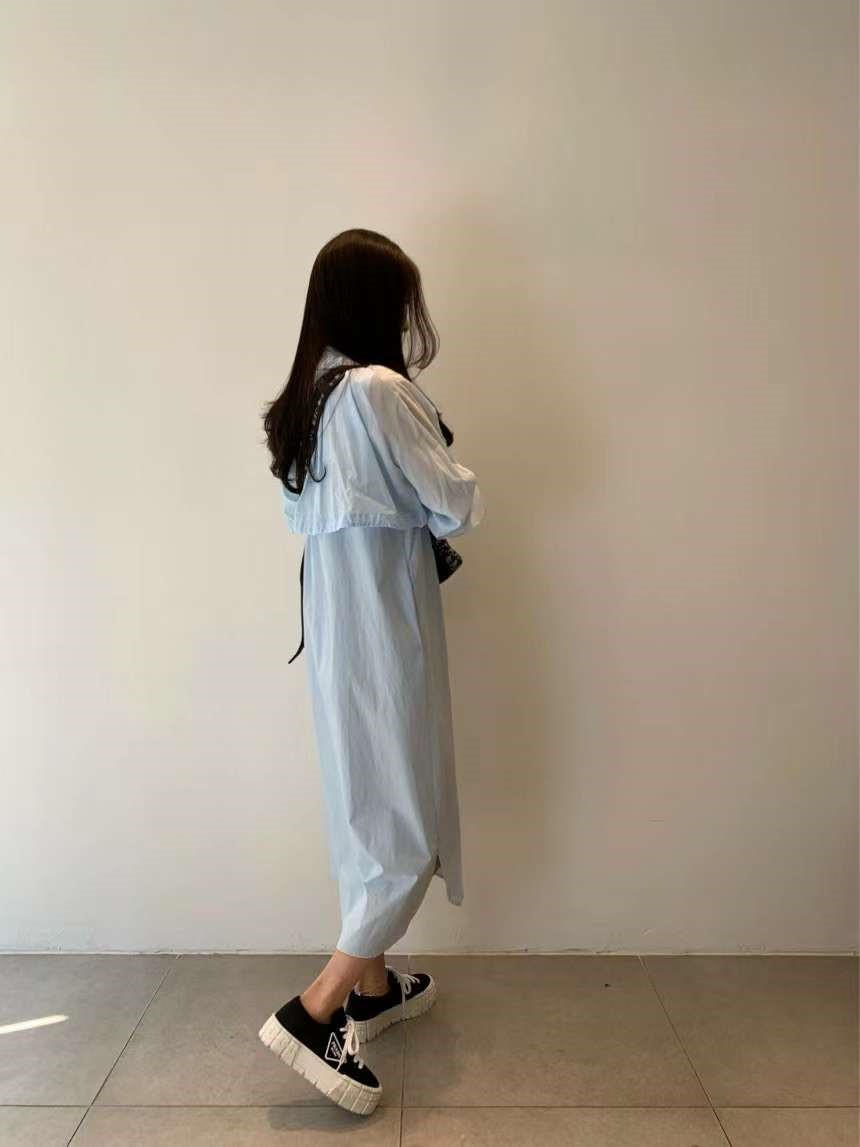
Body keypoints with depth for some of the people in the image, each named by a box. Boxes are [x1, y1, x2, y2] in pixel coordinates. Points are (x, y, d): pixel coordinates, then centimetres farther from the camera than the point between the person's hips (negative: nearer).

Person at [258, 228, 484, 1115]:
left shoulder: (301, 400, 9)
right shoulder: (379, 389, -17)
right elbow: (458, 509, -12)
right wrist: (440, 455, 8)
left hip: (333, 628, 9)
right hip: (384, 633, -9)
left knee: (368, 810, 19)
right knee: (411, 830, 4)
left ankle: (372, 986, 35)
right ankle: (313, 1012, 8)